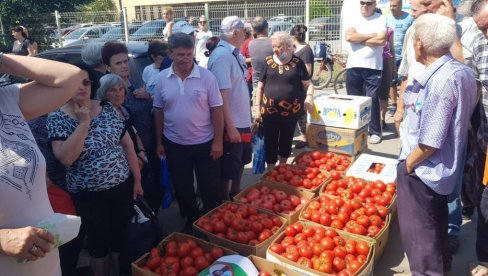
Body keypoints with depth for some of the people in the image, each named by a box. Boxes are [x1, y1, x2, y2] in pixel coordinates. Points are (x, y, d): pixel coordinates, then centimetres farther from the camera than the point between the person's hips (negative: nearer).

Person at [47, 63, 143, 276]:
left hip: (122, 185, 3)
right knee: (98, 242, 13)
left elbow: (127, 144, 4)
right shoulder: (56, 118, -9)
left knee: (122, 236, 16)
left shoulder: (108, 109, -1)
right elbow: (65, 158, -22)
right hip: (89, 193, -3)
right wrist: (83, 123, -21)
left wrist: (137, 178, 5)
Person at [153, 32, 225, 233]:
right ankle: (192, 222, 37)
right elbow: (158, 111, 5)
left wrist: (218, 141, -9)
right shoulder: (163, 78, -3)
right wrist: (159, 142, 5)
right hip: (174, 145, 3)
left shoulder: (206, 76, -9)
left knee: (211, 188, 7)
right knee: (182, 188, 16)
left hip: (204, 143, -2)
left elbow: (217, 110, -7)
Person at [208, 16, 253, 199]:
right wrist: (230, 127, -23)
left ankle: (236, 195, 42)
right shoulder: (222, 56, -21)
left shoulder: (234, 53, 6)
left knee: (240, 162, 23)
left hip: (242, 121, 9)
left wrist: (246, 119, 16)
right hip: (231, 125, -9)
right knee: (228, 169, 8)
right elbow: (221, 96, -24)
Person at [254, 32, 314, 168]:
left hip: (290, 111, 0)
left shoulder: (297, 63, 0)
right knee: (270, 143, 4)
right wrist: (257, 108, 2)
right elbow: (260, 87, 7)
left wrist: (309, 96, -16)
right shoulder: (268, 62, 3)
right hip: (269, 111, 0)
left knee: (286, 141, 15)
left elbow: (308, 84, 4)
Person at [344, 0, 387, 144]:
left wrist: (359, 39, -7)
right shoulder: (353, 20, 10)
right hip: (353, 67, 3)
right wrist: (372, 35, -8)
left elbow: (381, 40, -12)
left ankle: (375, 132, 9)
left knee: (373, 100, -1)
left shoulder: (381, 19, 3)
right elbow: (349, 37, -10)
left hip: (373, 67, -2)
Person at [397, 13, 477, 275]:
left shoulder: (440, 80, -29)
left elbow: (430, 142, -29)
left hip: (423, 169, -10)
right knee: (436, 221, 28)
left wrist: (407, 163, -13)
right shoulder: (463, 71, 0)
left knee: (418, 229, 8)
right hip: (445, 166, 10)